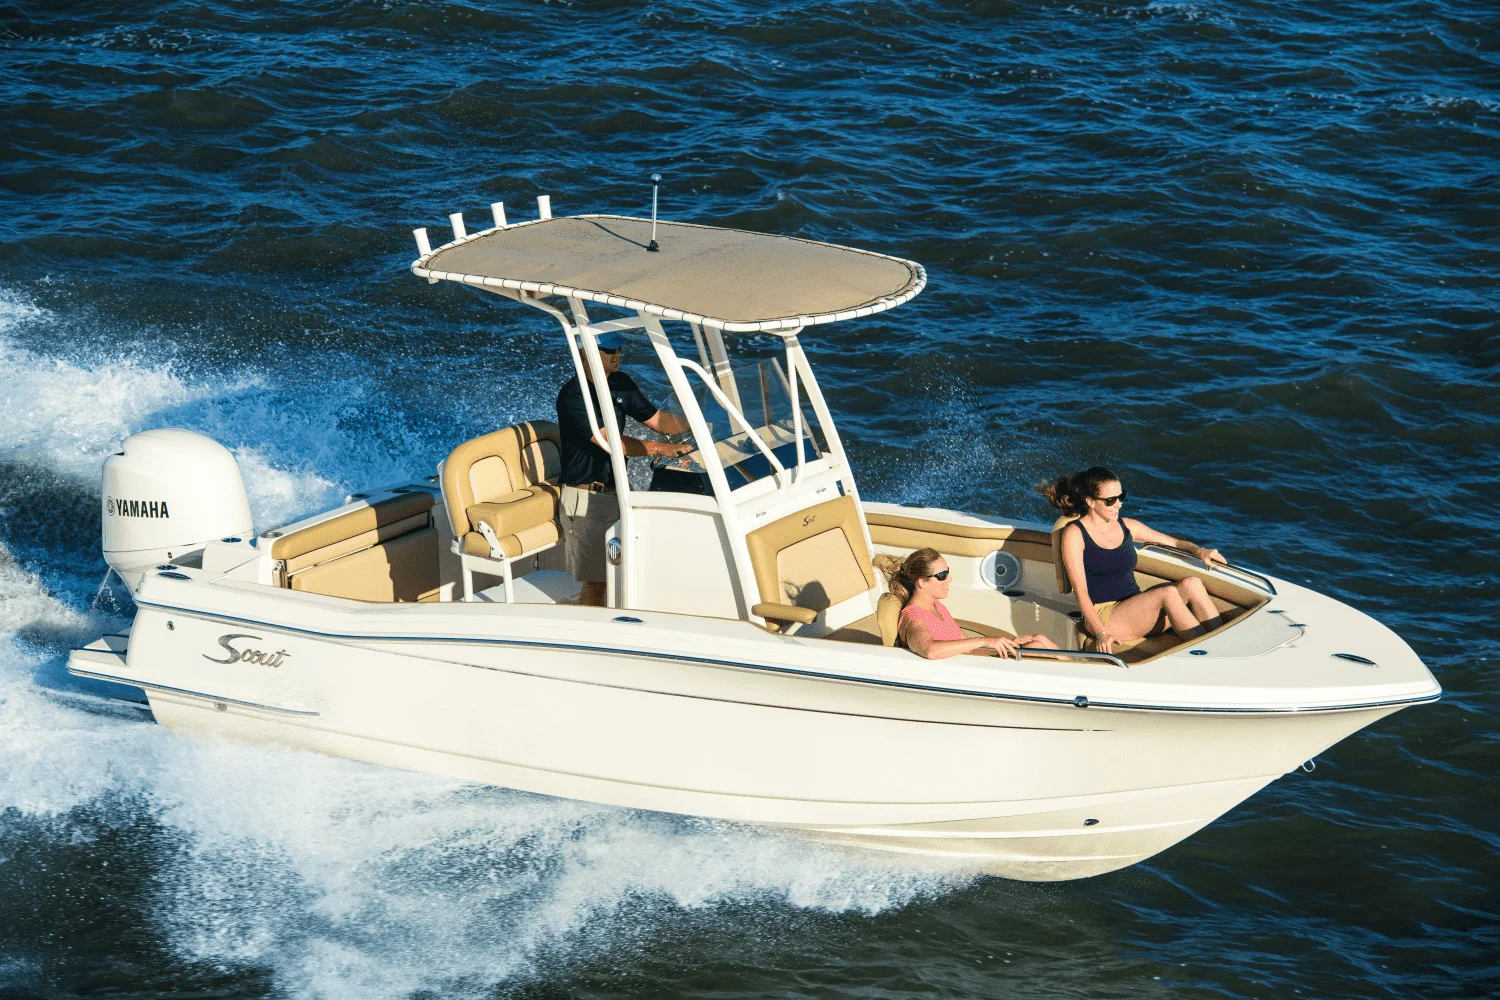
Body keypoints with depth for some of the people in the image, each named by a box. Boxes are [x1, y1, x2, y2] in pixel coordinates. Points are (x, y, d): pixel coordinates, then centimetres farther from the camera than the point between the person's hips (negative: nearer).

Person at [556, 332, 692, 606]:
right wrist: (658, 448, -28)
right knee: (595, 582, -5)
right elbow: (609, 442, -24)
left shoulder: (621, 384, 8)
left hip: (616, 490, 8)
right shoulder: (572, 395, -17)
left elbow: (655, 418, 13)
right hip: (587, 498, -8)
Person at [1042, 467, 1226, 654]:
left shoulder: (1127, 526, 14)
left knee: (1191, 584, -21)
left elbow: (1175, 542, 23)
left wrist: (1198, 550, -1)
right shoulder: (1074, 534, -3)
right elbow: (1080, 591, -10)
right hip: (1103, 618, -6)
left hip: (1138, 614, 6)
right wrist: (1101, 633, -22)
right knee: (1168, 593, -29)